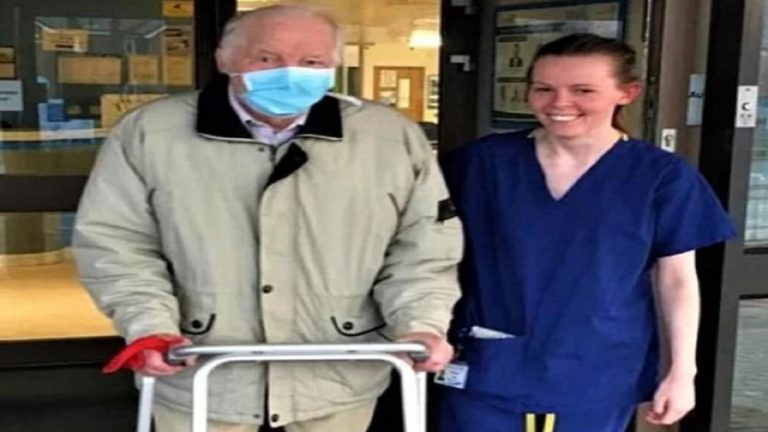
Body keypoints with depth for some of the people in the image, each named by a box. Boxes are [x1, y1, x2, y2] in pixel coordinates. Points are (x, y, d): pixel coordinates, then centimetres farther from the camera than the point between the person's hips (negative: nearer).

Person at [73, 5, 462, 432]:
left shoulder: (392, 136, -3)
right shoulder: (150, 132, -5)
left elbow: (422, 246, 1)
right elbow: (116, 241, -2)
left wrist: (420, 325, -13)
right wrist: (150, 326, -16)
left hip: (339, 379, 1)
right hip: (201, 376, 0)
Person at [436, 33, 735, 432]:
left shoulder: (662, 176, -7)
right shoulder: (482, 161, -4)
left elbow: (677, 278, 0)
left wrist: (682, 370, -1)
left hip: (597, 378, 0)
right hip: (488, 370, 1)